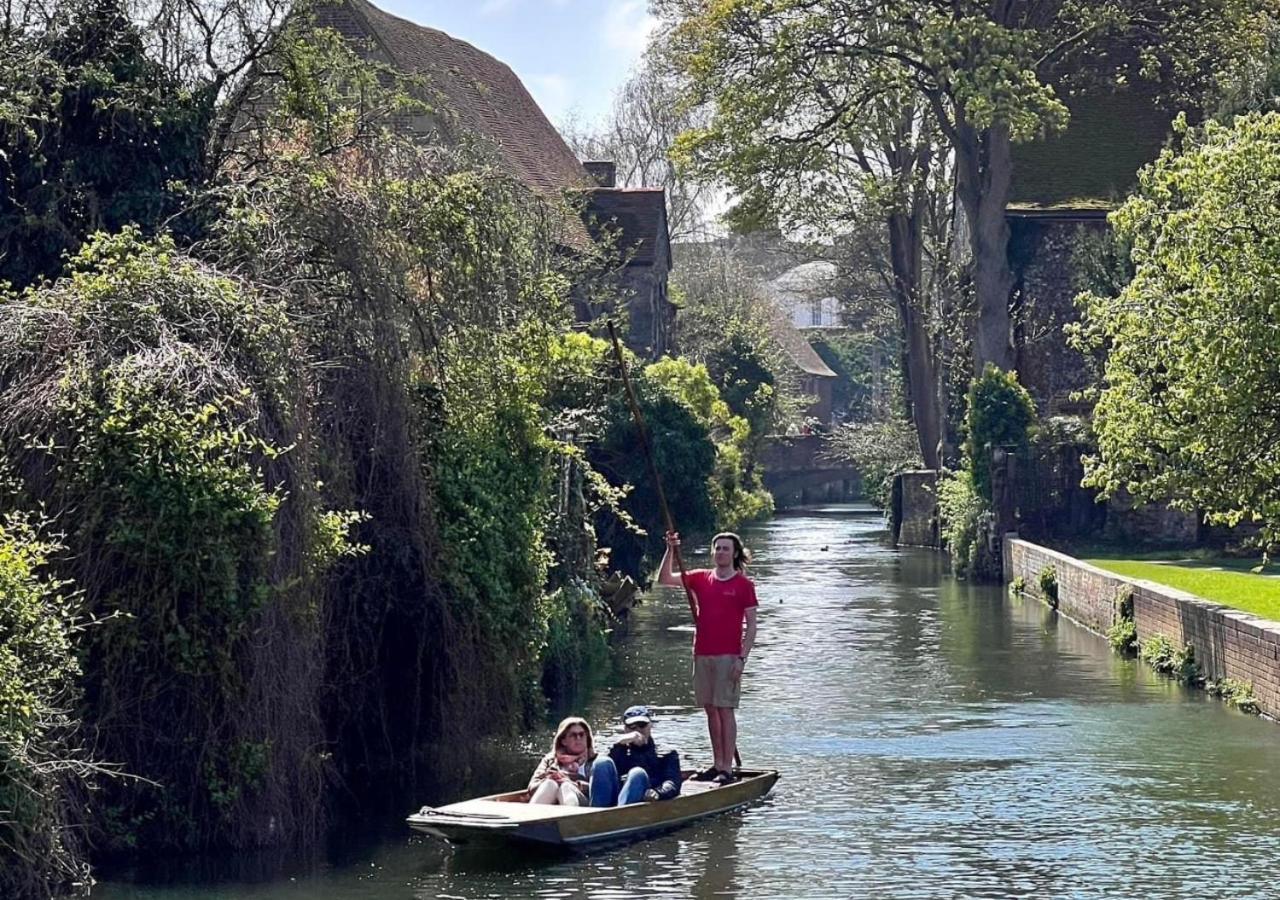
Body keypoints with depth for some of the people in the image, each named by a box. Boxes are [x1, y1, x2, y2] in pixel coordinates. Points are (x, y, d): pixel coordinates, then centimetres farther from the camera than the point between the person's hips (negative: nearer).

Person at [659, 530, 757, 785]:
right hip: (702, 655, 5)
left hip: (728, 656, -5)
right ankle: (717, 764, 14)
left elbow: (751, 625, -3)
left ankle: (727, 768, -7)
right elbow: (665, 579, 5)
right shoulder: (700, 579, 11)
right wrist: (671, 551, -8)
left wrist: (742, 658, -11)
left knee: (726, 709, -7)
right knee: (711, 710, 8)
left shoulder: (743, 585, -1)